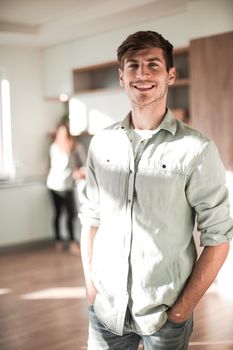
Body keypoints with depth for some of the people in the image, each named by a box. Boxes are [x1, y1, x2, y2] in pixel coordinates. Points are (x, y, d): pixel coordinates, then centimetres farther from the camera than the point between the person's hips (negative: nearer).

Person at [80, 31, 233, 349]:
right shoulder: (101, 144, 0)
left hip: (164, 314, -3)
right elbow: (91, 218, 7)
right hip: (105, 308, 3)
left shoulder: (197, 150, -12)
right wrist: (90, 285, 1)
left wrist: (183, 309, -10)